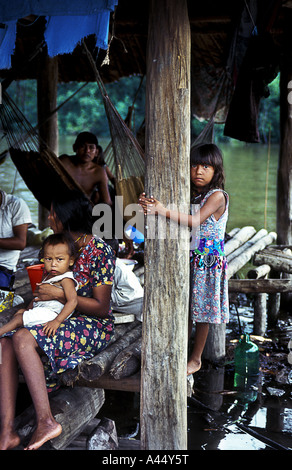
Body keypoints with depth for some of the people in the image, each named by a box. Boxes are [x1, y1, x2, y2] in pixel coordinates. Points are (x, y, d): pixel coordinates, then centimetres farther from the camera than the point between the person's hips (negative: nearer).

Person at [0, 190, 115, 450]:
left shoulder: (99, 251, -12)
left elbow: (102, 308, -14)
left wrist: (59, 294, -18)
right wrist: (40, 293, 1)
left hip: (93, 327, -7)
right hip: (61, 320, 8)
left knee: (23, 338, -30)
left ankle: (46, 422, -29)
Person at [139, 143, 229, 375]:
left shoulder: (218, 196, -12)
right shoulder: (189, 194, 8)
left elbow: (195, 220, -26)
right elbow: (177, 222, 0)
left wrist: (165, 211, -36)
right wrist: (152, 206, -17)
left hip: (208, 260, -6)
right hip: (187, 258, 6)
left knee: (201, 311, 5)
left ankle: (196, 359, 19)